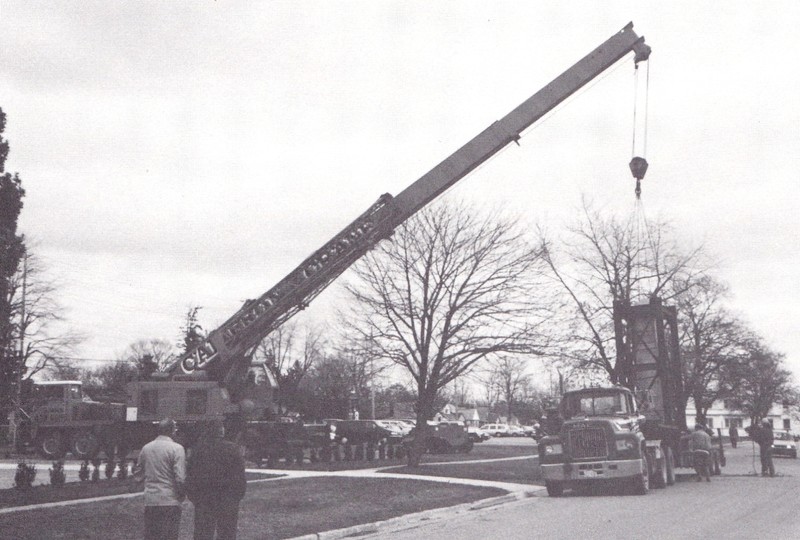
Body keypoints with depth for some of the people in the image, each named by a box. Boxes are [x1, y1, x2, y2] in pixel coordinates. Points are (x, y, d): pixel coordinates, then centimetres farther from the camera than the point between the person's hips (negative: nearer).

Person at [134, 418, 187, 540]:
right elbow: (180, 478, -13)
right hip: (169, 501, -5)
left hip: (149, 501, 5)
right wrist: (182, 494, 3)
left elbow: (138, 475, 15)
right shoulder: (176, 448, -9)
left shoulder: (146, 448, 7)